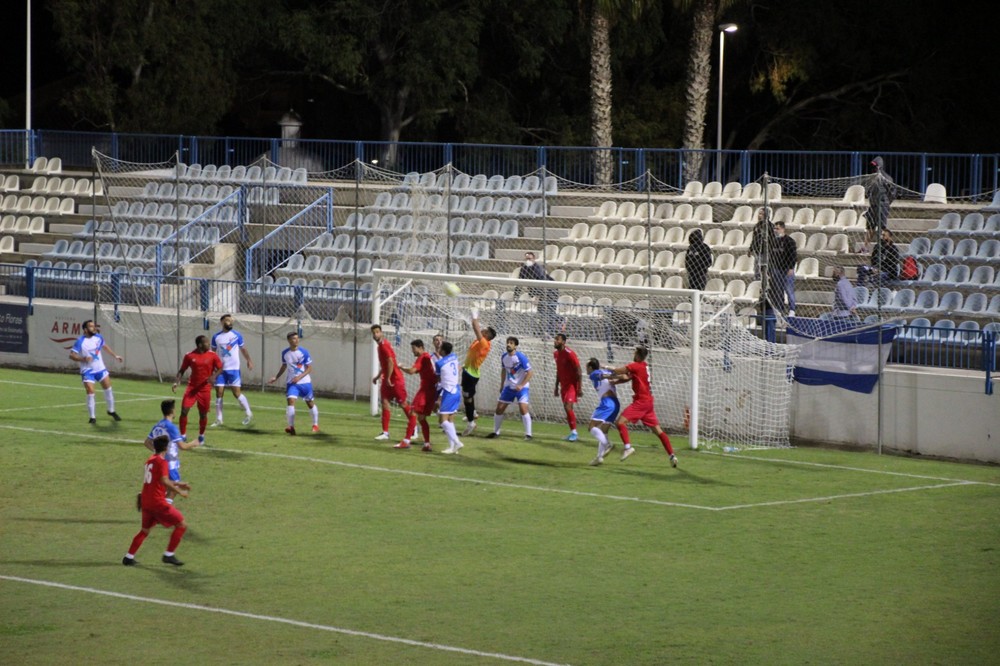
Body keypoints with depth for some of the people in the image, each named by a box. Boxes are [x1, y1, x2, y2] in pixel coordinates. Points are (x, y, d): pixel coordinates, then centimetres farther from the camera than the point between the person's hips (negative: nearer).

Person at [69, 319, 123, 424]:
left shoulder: (98, 337, -3)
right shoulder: (80, 342, -19)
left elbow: (105, 346, 18)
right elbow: (71, 355, -22)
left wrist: (115, 356, 18)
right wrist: (83, 359, -37)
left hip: (100, 368, 5)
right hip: (87, 371, -5)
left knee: (108, 388, 13)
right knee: (90, 392, -13)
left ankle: (111, 411, 34)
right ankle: (92, 417, 0)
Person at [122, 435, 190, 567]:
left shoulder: (150, 460, 16)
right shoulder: (162, 462, -11)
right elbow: (164, 481, -24)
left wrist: (177, 484, 25)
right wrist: (179, 491, -16)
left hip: (145, 501, 8)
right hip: (157, 501, -8)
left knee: (145, 530, 23)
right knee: (181, 525, 0)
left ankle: (129, 557, 18)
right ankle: (169, 555, -3)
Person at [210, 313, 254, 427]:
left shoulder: (236, 335, 0)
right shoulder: (216, 337, 4)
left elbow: (243, 349, 7)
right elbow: (213, 353, 12)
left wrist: (249, 360, -5)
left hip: (234, 369, -2)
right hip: (221, 369, 2)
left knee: (237, 393, -5)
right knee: (219, 393, 0)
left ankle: (248, 413, 13)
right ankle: (218, 419, 7)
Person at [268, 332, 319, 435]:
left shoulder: (304, 352, -11)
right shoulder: (285, 353, -1)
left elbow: (309, 368, -9)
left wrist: (299, 377, -22)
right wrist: (276, 377, 11)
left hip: (305, 382, -1)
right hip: (291, 383, 1)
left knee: (310, 403, 11)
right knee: (291, 401, -19)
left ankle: (315, 424, 32)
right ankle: (291, 427, -20)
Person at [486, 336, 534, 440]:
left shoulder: (521, 357, -17)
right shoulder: (504, 357, 0)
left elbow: (529, 373, -15)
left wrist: (521, 385, -23)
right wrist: (502, 385, 17)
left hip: (521, 388, -6)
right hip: (508, 387, 6)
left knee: (523, 408, -21)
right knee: (499, 408, 4)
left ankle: (528, 434, -13)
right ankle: (496, 432, 20)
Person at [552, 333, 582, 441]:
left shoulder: (569, 354, -17)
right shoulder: (556, 354, 7)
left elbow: (578, 371, -16)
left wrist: (579, 388, -18)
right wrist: (556, 387, 20)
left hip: (572, 385, -8)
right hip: (563, 386, 8)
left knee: (568, 407, -17)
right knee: (566, 408, 8)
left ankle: (574, 432, -8)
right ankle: (572, 432, 15)